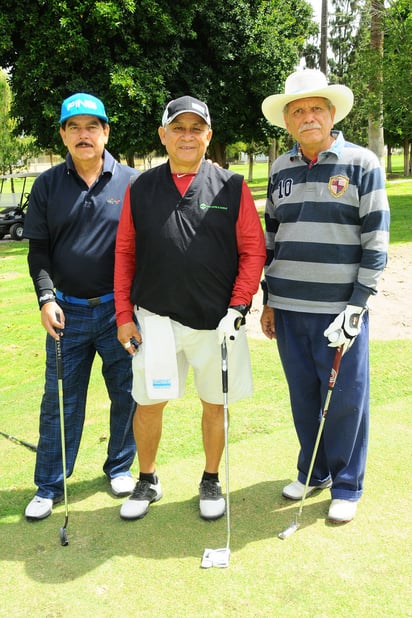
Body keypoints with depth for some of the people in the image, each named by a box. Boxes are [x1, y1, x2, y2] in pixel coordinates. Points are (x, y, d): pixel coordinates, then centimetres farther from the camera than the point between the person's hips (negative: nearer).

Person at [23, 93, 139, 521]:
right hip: (67, 311, 1)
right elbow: (38, 249, 5)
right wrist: (46, 298, -8)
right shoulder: (48, 185, 3)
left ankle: (119, 468, 31)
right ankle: (49, 486, 21)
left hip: (120, 309, 0)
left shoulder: (131, 182, -1)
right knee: (59, 401, 7)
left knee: (126, 394, 10)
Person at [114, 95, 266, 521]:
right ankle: (147, 482, 31)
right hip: (155, 319, 1)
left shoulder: (232, 187, 0)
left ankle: (211, 482, 33)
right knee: (148, 404, 7)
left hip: (216, 321, -1)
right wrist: (124, 315, 2)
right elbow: (124, 253, 7)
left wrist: (238, 308, -10)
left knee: (214, 405, 11)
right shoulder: (140, 189, 5)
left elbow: (253, 250, -2)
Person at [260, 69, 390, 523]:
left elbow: (376, 240, -6)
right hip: (288, 307, 4)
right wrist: (268, 300, 13)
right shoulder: (280, 170, 11)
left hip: (340, 308, -4)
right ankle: (312, 473, 31)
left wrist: (357, 305, -11)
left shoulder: (362, 163, -3)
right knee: (303, 396, 13)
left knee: (345, 398, 4)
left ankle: (346, 486, 21)